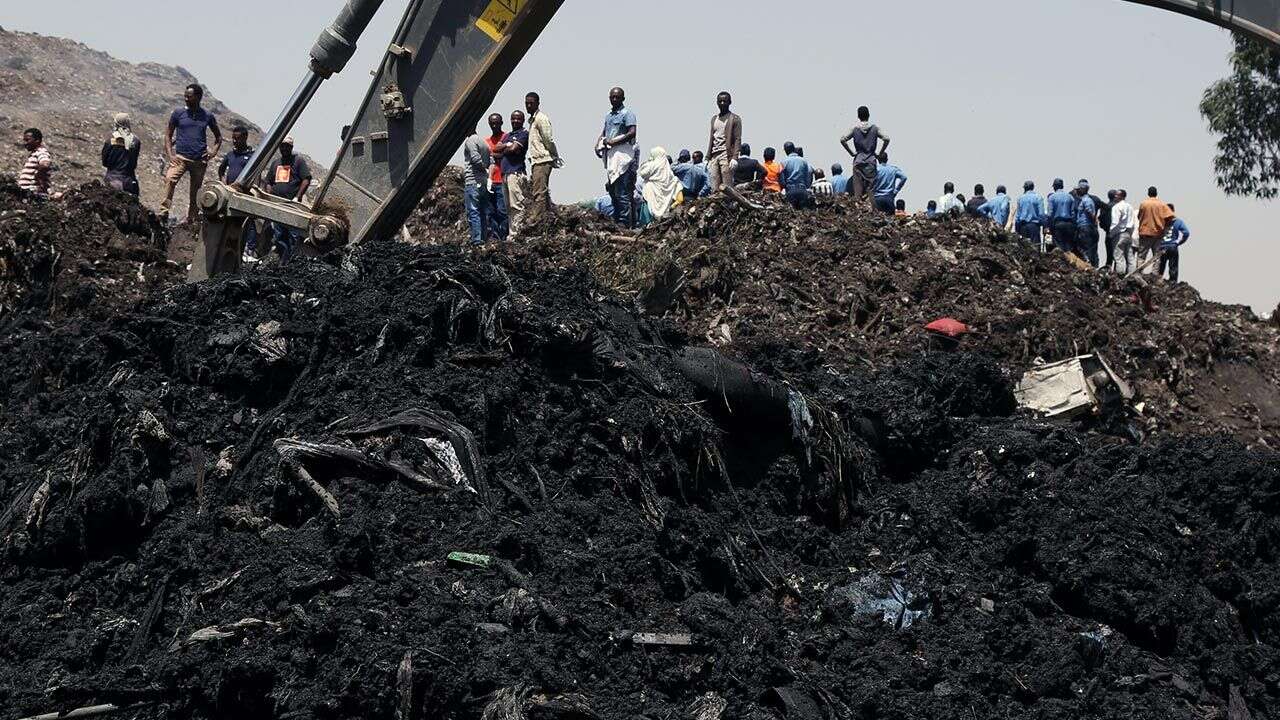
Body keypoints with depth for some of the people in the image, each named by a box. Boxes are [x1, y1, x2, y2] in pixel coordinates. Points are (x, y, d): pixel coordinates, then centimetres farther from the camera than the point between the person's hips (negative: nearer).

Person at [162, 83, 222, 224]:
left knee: (195, 192, 6)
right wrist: (170, 155, -4)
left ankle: (191, 220, 16)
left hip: (200, 160, 2)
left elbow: (218, 137, 22)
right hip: (180, 157, -2)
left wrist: (214, 152, 4)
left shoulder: (207, 116, 9)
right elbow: (168, 135, 9)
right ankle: (163, 214, -31)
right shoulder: (178, 113, 5)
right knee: (170, 179, -27)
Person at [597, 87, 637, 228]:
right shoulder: (608, 115, 20)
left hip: (622, 156, -8)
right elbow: (604, 132, 27)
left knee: (622, 191, -10)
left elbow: (632, 133, -15)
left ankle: (624, 222, -9)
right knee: (611, 189, 10)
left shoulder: (627, 114, -4)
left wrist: (614, 142, -18)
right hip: (610, 156, 8)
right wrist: (598, 145, 7)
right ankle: (616, 219, 16)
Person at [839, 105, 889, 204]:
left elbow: (842, 140, -9)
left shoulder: (855, 129, 0)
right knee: (870, 187, -1)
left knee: (858, 187, 3)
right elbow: (886, 139, -9)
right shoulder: (875, 128, -1)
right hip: (871, 161, 0)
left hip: (858, 161, 0)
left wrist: (851, 152, 1)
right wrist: (880, 153, 2)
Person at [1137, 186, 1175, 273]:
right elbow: (1170, 217, -8)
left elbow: (1139, 217, 4)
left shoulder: (1143, 204, -3)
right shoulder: (1162, 204, -1)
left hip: (1145, 233, -1)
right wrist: (1165, 227, 5)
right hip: (1158, 233, 1)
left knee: (1141, 256, 4)